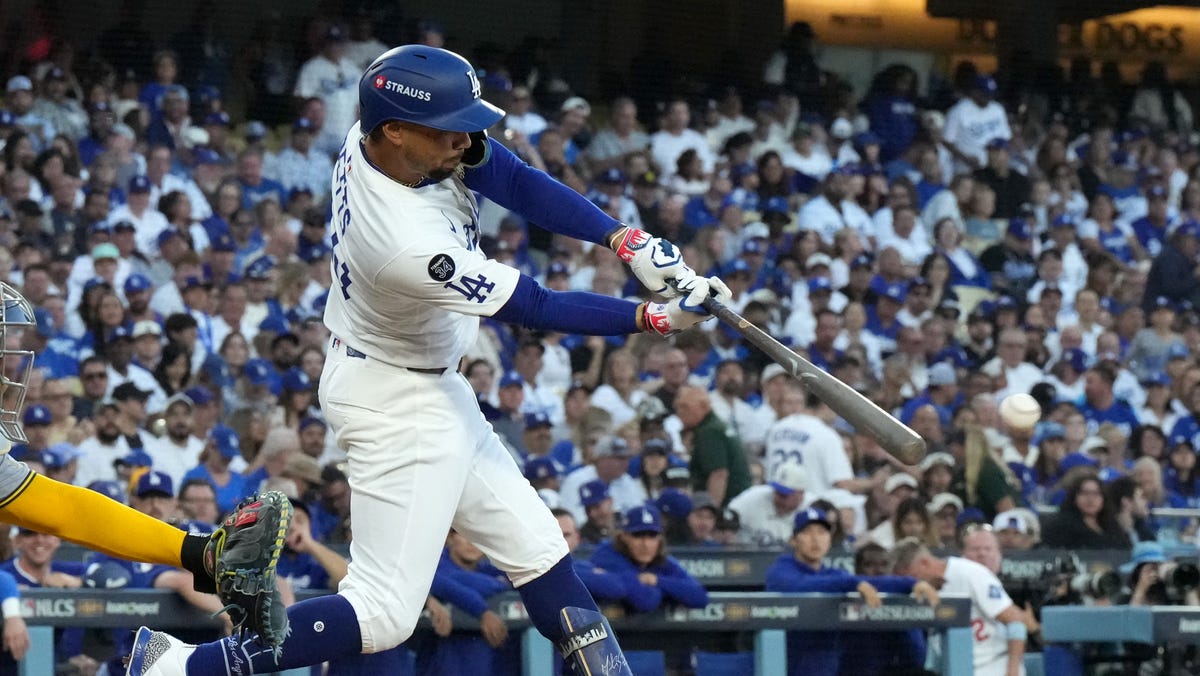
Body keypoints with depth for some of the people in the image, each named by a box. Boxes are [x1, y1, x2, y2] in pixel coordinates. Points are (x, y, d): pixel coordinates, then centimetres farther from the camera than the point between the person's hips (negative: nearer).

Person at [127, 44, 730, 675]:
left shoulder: (377, 135, -13)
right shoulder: (408, 244, -35)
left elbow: (516, 181, -8)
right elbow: (535, 309, -25)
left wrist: (625, 239, -18)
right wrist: (656, 318, -21)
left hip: (434, 387, 10)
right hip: (396, 404, -10)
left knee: (534, 548, 14)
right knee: (385, 611, -8)